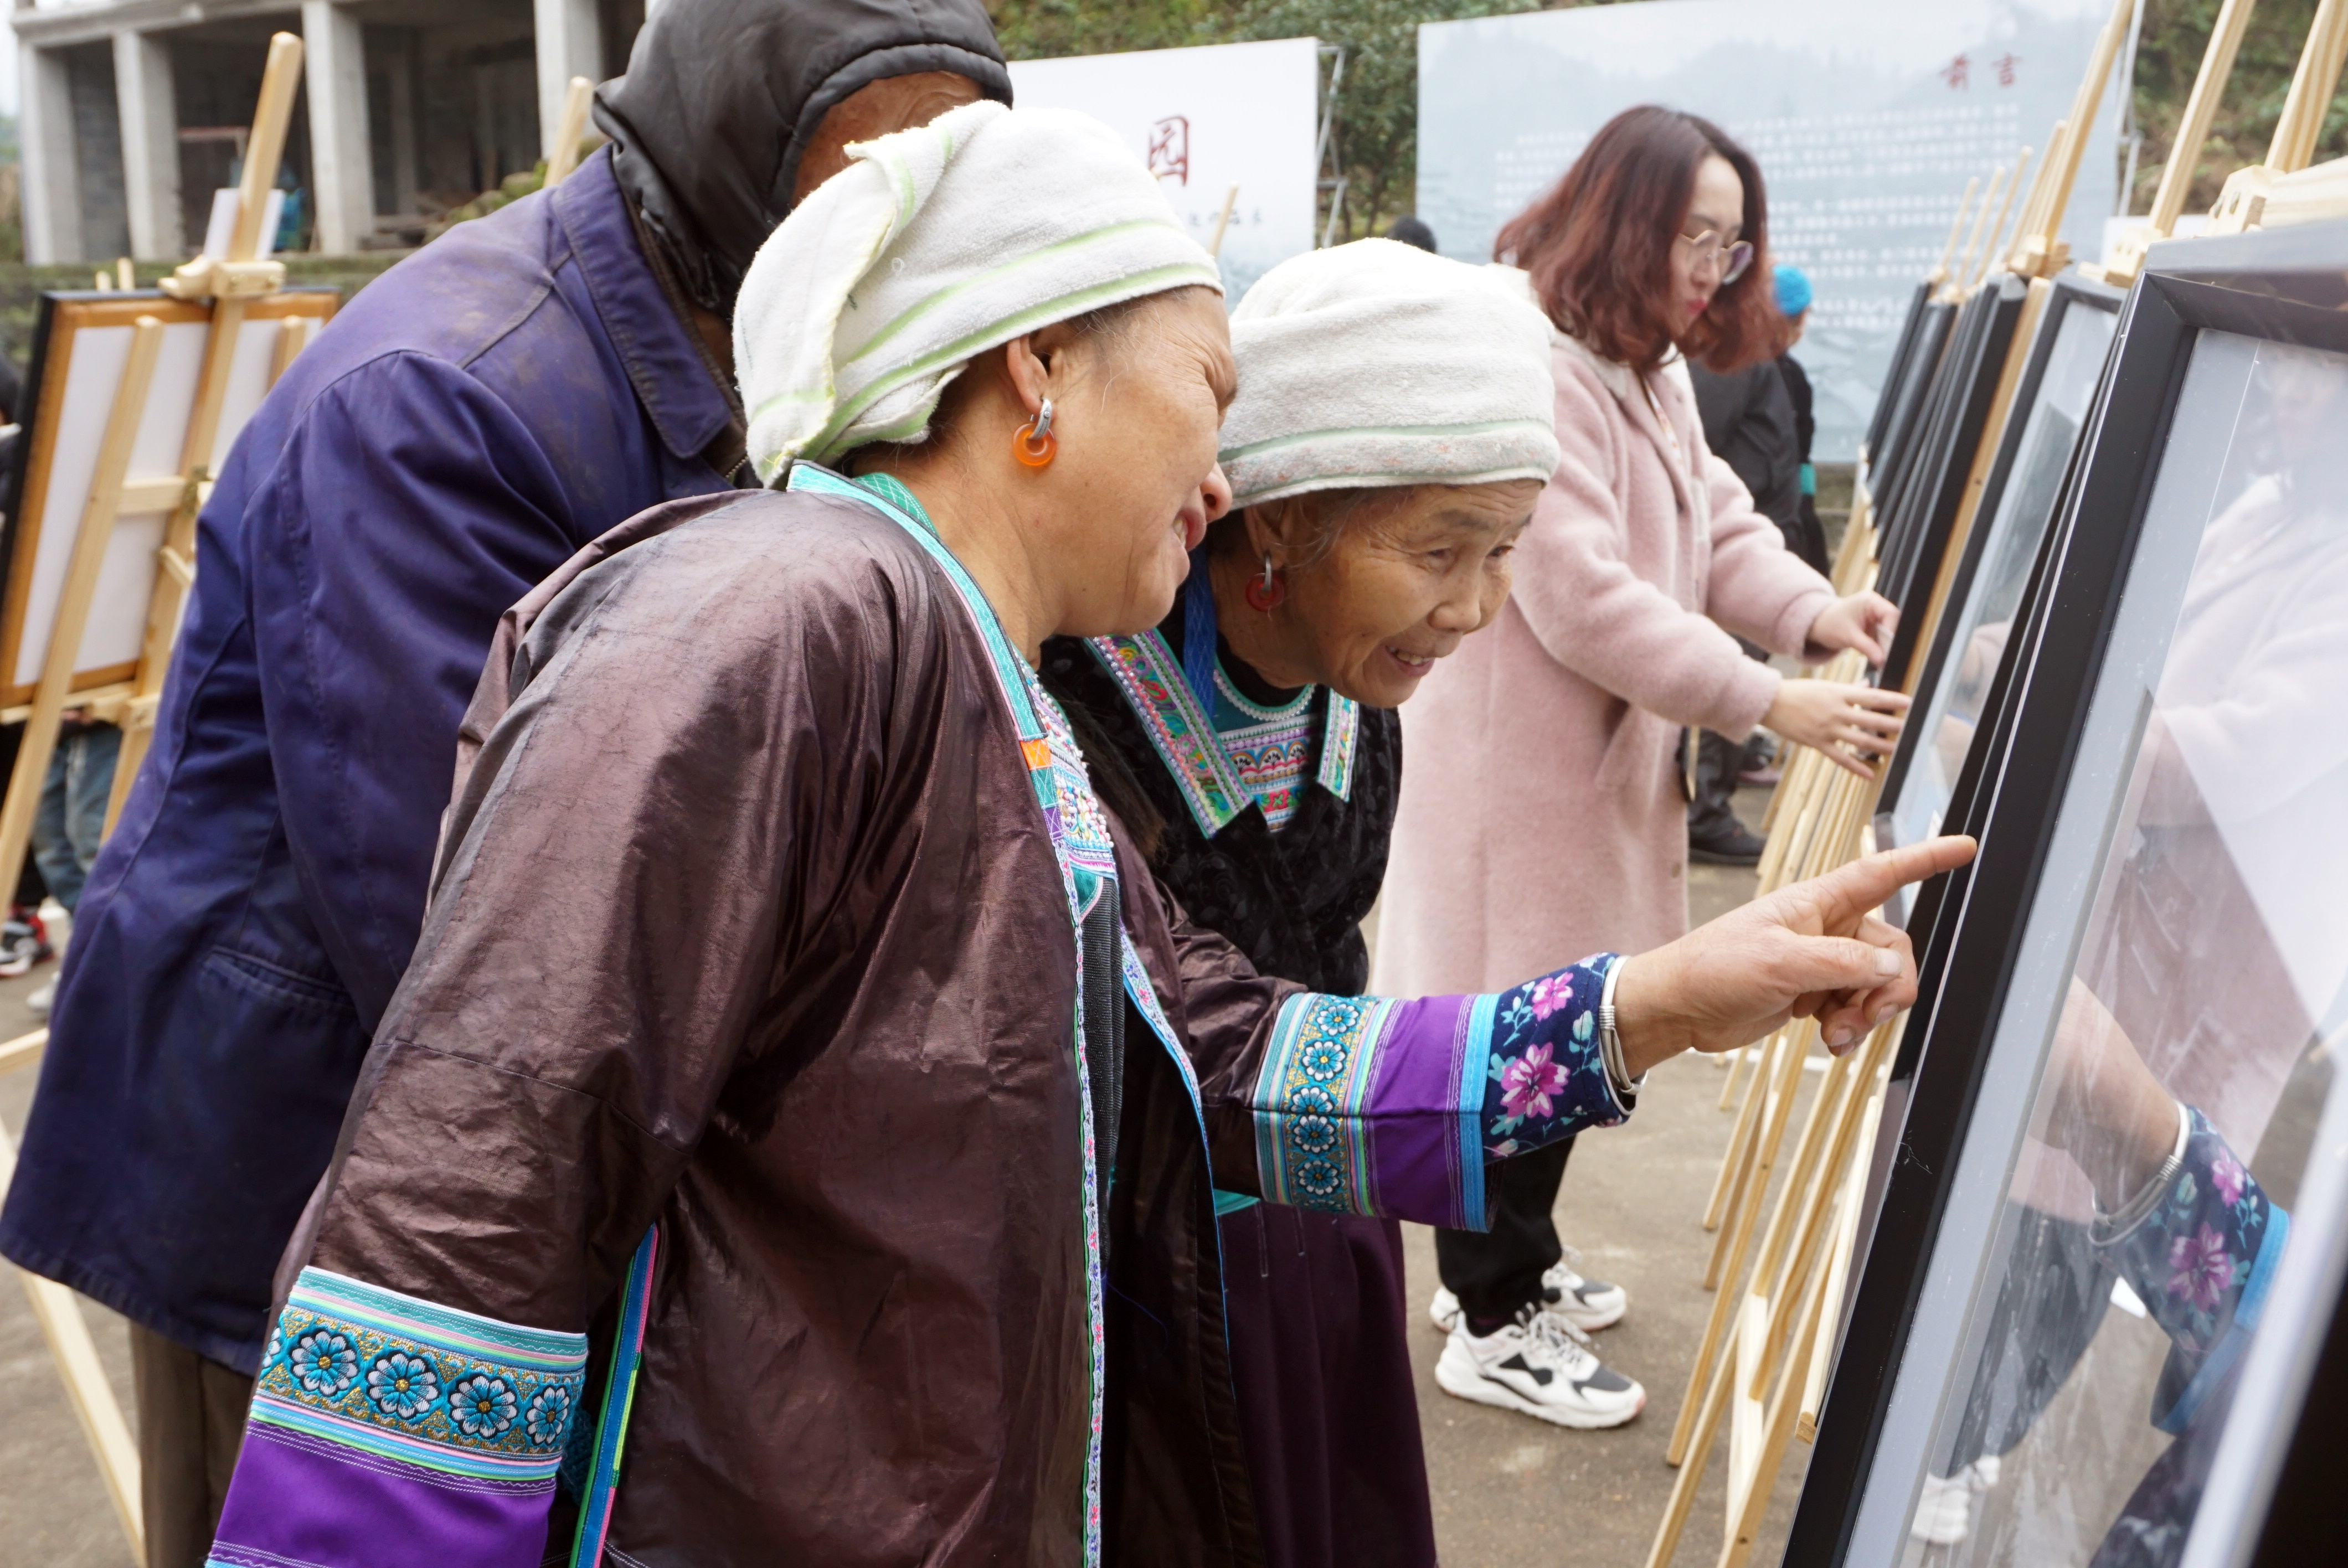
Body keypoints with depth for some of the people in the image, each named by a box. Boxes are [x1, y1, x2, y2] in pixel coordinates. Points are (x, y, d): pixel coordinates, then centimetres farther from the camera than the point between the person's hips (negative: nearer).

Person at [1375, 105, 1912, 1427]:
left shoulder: (1650, 371, 16)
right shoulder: (1535, 373, -20)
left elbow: (1719, 521, 12)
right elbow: (1583, 597, -26)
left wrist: (1816, 610, -9)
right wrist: (1774, 703, -25)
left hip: (1601, 766, 10)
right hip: (1514, 768, -10)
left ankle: (1511, 1263, 36)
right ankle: (1492, 1324, 16)